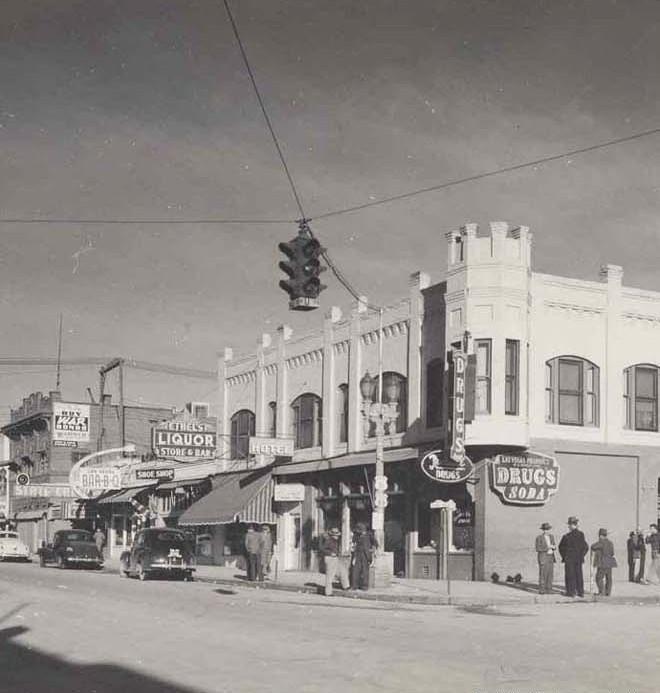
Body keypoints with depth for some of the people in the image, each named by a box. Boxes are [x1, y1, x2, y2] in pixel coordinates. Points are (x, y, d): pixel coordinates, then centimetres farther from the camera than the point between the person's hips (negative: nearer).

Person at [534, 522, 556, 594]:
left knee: (550, 574, 4)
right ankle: (541, 590, 0)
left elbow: (554, 547, 11)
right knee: (543, 574, -6)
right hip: (543, 557, -6)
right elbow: (538, 549, -16)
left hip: (550, 557, 6)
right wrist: (548, 547, -22)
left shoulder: (551, 537, 9)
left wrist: (554, 547, -13)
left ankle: (548, 589, 10)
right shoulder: (539, 538, -10)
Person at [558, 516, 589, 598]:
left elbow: (561, 547, -8)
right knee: (579, 575, 11)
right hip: (579, 559, 4)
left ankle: (571, 592, 5)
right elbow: (586, 547, 2)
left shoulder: (567, 536, -15)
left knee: (570, 575, 4)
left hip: (569, 559, -4)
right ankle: (580, 592, 13)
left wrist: (563, 557, 5)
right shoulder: (581, 534, -2)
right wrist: (581, 555, 10)